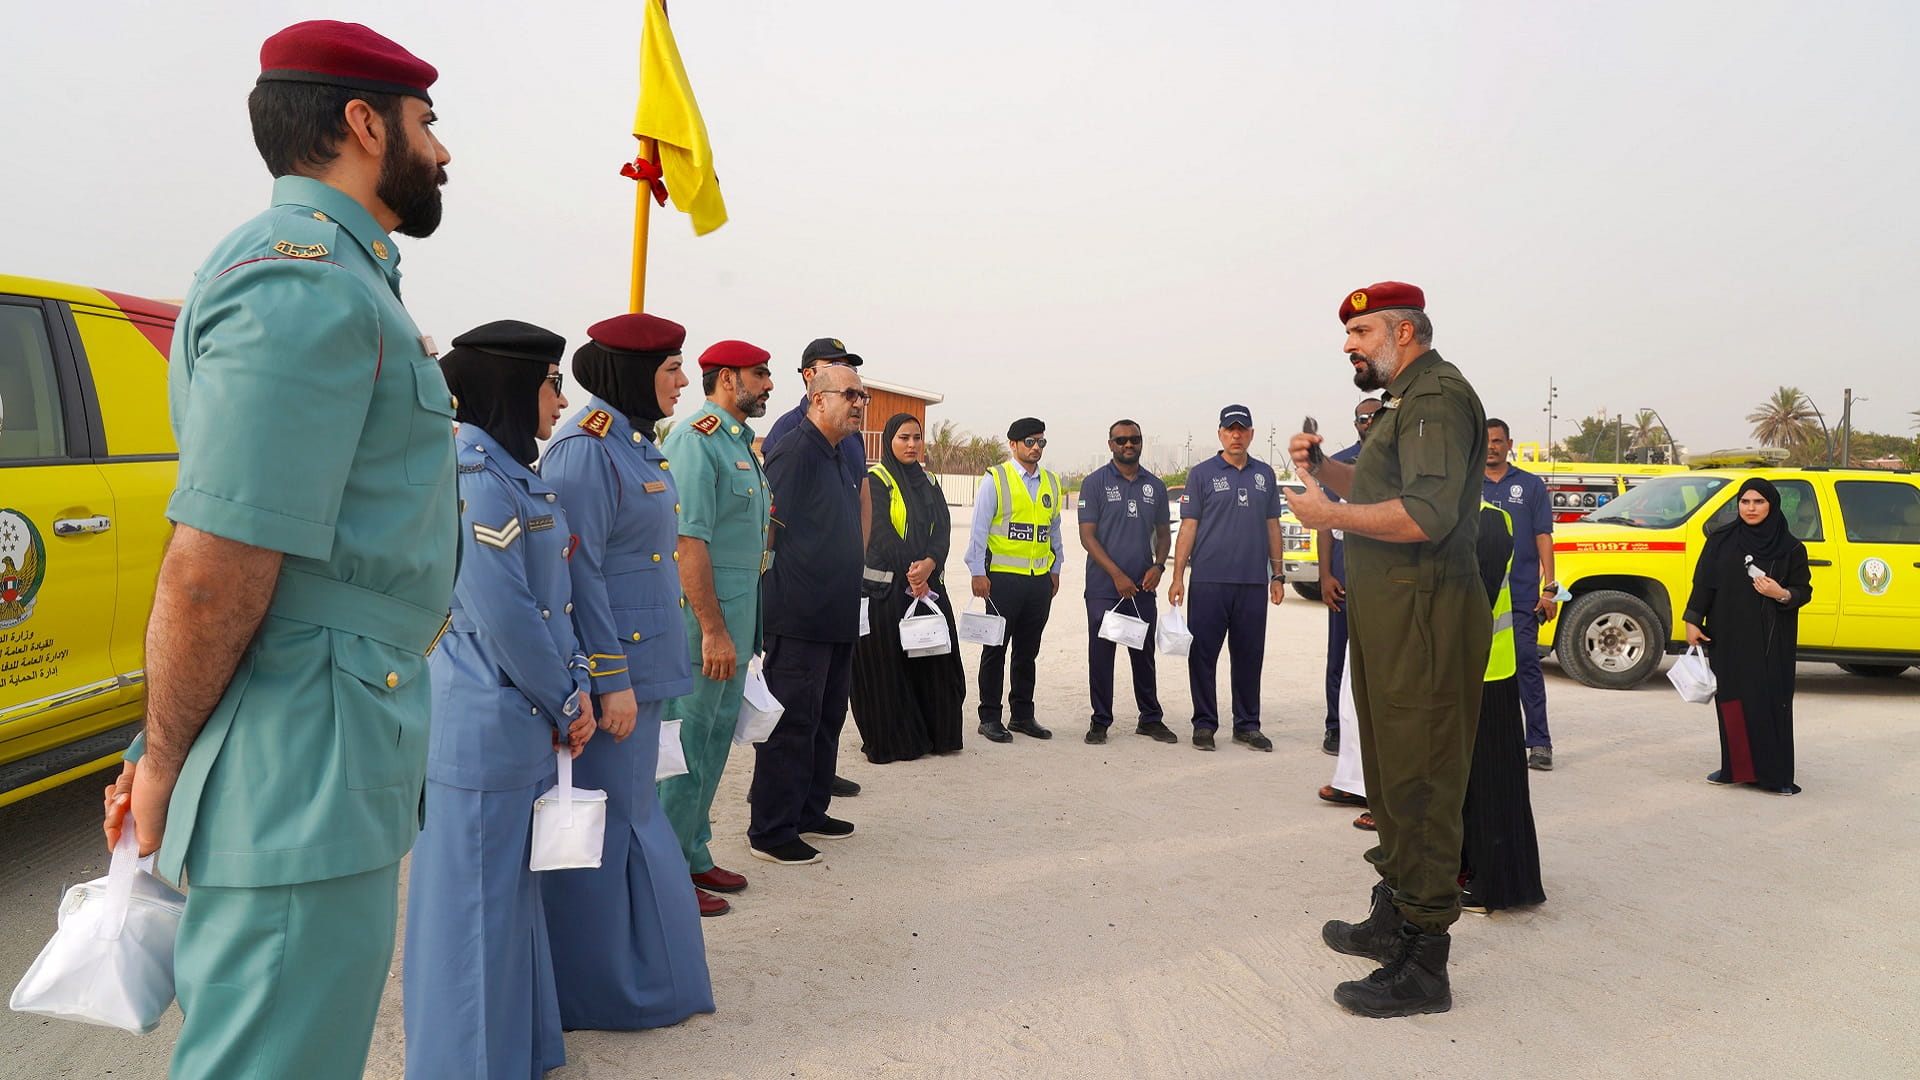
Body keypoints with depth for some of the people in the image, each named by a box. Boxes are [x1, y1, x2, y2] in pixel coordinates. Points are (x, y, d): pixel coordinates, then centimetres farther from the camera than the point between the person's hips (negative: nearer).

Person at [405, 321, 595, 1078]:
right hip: (482, 726, -9)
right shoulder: (473, 478, -18)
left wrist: (571, 691, 3)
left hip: (521, 723, 10)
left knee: (511, 887, 20)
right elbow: (504, 616, -20)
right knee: (476, 895, 5)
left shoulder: (515, 472, 12)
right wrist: (567, 705, -9)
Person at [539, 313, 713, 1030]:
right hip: (609, 667, -10)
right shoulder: (586, 448, -17)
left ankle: (637, 971, 35)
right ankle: (595, 990, 20)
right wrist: (611, 681, -20)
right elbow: (578, 572, -20)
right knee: (603, 826, 3)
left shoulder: (635, 444, 12)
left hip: (642, 661, 10)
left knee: (632, 814, 19)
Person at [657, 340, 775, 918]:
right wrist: (713, 629, -22)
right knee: (687, 746, -1)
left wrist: (739, 628, 18)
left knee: (715, 742, 16)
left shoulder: (742, 441, 16)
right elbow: (688, 540, -21)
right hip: (703, 617, -10)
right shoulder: (696, 441, -14)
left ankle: (694, 857, 28)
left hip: (735, 619, 10)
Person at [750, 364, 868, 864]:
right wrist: (786, 597, -15)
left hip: (836, 617, 10)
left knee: (826, 717, 17)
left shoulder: (838, 457, 16)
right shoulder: (796, 452, -14)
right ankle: (770, 831, 7)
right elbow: (770, 529, -18)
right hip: (799, 617, -10)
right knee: (792, 723, -3)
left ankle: (810, 812, 30)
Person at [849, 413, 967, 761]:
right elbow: (881, 533, -12)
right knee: (887, 667, 0)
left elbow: (943, 529, 2)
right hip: (886, 587, -5)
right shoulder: (875, 480, -2)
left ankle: (938, 735, 16)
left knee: (934, 663, 6)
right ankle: (891, 742, 9)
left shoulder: (928, 483, 15)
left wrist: (930, 563, -17)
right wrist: (911, 574, -17)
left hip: (930, 585, 5)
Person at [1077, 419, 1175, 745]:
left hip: (1142, 587, 4)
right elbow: (1087, 535, -7)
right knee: (1101, 654, 2)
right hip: (1103, 587, -3)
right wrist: (1117, 575, -15)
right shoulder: (1095, 483, -2)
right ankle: (1100, 721, 12)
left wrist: (1158, 566, -3)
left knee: (1144, 654, 11)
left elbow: (1164, 532, 17)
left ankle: (1151, 719, 22)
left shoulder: (1155, 486, 11)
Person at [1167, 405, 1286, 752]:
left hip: (1254, 581, 3)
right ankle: (1204, 725, 12)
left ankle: (1247, 726, 18)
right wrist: (1178, 576, -6)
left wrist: (1277, 574, 12)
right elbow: (1188, 527, -1)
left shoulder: (1265, 474, 12)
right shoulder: (1202, 474, 2)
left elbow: (1272, 526, 15)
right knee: (1203, 655, 1)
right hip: (1209, 580, -3)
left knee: (1250, 657, 8)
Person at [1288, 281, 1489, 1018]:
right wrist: (1323, 470, 10)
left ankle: (1423, 968, 2)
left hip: (1422, 618, -11)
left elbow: (1427, 515, -26)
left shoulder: (1436, 396, -13)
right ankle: (1393, 921, 33)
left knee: (1419, 785, -6)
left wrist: (1329, 514, -16)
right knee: (1391, 777, 19)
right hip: (1386, 616, 11)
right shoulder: (1406, 399, 21)